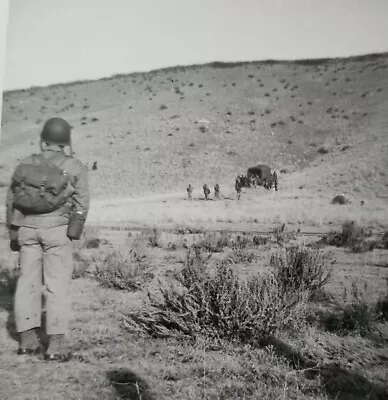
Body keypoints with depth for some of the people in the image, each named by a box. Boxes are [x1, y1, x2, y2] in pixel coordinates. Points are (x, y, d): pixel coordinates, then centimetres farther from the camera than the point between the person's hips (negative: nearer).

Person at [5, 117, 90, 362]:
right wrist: (74, 235, 6)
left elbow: (11, 201, 9)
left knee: (28, 280, 12)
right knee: (58, 284, -1)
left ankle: (28, 339, 14)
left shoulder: (25, 165, 5)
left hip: (27, 229, 4)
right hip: (57, 229, -3)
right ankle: (55, 345, -3)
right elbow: (82, 205, -5)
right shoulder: (75, 167, -5)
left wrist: (13, 235, 18)